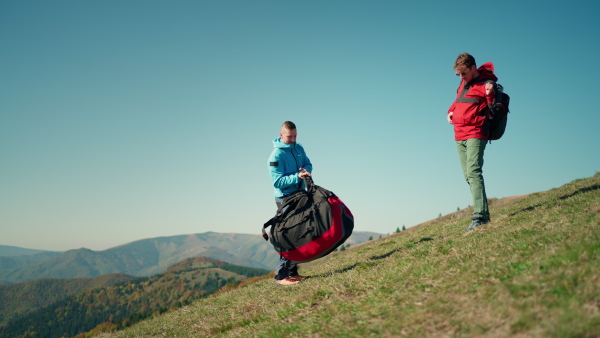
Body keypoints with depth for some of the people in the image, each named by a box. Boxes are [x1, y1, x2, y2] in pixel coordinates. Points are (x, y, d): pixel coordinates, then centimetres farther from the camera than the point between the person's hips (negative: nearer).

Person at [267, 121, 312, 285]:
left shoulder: (299, 148, 6)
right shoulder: (276, 155, -16)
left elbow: (308, 164, 15)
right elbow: (278, 181, -20)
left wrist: (306, 170, -8)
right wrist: (297, 176, -30)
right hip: (285, 198, -8)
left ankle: (293, 272, 21)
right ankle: (281, 275, -6)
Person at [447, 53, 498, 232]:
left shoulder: (486, 84, -8)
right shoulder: (463, 83, 15)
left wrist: (491, 95, -33)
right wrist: (451, 110, 13)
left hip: (475, 135, -8)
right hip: (459, 136, 8)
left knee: (473, 172, -20)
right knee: (468, 176, 7)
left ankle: (480, 216, -23)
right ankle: (483, 214, 13)